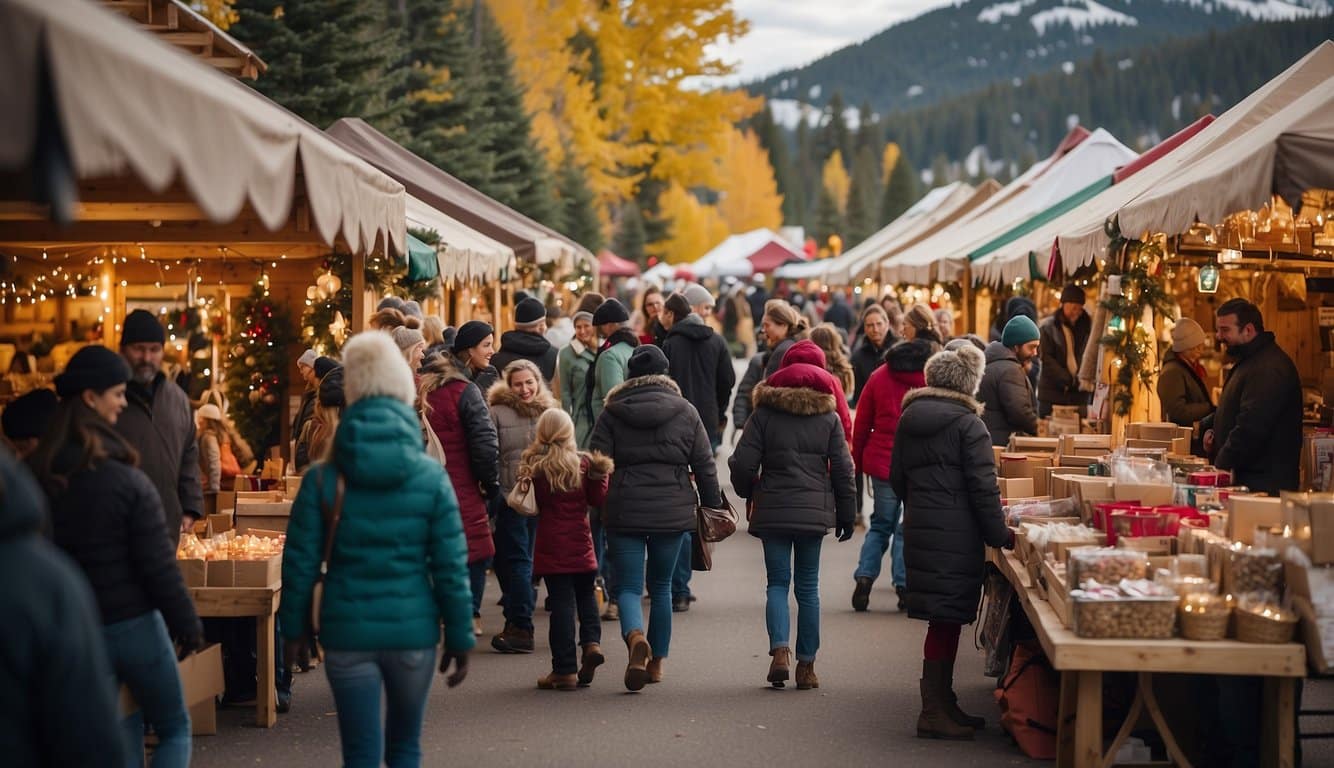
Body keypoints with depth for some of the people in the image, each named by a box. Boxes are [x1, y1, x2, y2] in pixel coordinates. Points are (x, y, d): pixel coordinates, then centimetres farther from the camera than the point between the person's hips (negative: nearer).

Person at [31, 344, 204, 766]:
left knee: (121, 730, 20)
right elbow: (159, 569, -16)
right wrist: (188, 627, -4)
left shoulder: (35, 477, -3)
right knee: (175, 730, 11)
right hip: (131, 625, -5)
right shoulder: (127, 482, -18)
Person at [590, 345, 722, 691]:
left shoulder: (612, 413, 1)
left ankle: (636, 637, -28)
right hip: (672, 512, 2)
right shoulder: (686, 412, 4)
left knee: (628, 587, 2)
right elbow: (704, 465, 5)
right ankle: (657, 662, 21)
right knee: (661, 585, 16)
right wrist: (712, 507, 14)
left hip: (624, 510, -2)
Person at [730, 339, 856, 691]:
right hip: (814, 511, 1)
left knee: (778, 583, 5)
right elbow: (843, 468, 3)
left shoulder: (764, 413, -1)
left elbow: (743, 463, -4)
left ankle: (779, 650, -15)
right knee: (808, 587, 7)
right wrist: (847, 514, 12)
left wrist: (749, 493, 16)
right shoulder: (829, 417, 3)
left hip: (772, 511, -1)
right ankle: (806, 665, 8)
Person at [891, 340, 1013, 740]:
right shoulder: (967, 425, -11)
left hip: (919, 528, 7)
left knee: (944, 619, 16)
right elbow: (983, 486, -13)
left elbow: (897, 478, 17)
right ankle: (935, 711, -2)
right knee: (946, 620, -4)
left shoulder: (908, 419, 10)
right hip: (956, 535, -7)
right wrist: (998, 534, -6)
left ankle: (943, 703, 24)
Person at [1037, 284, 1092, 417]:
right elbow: (1047, 360, -9)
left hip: (1079, 394, 3)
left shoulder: (1087, 327, 10)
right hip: (1051, 393, -3)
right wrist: (1070, 380, -16)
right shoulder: (1047, 327, -1)